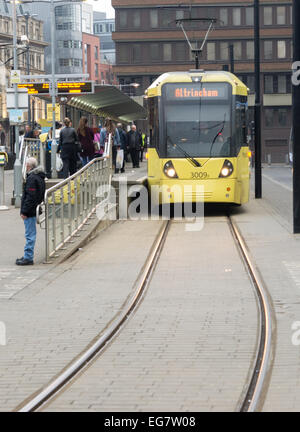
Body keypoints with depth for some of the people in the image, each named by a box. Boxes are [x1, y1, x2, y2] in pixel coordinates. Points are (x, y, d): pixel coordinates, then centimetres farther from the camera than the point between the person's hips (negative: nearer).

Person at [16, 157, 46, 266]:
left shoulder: (32, 178, -18)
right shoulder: (39, 177, 13)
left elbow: (30, 197, -22)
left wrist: (24, 211, -20)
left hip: (30, 211, -10)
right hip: (33, 210, 10)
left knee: (30, 235, -7)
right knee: (31, 234, 15)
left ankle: (28, 258, -5)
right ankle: (28, 256, 23)